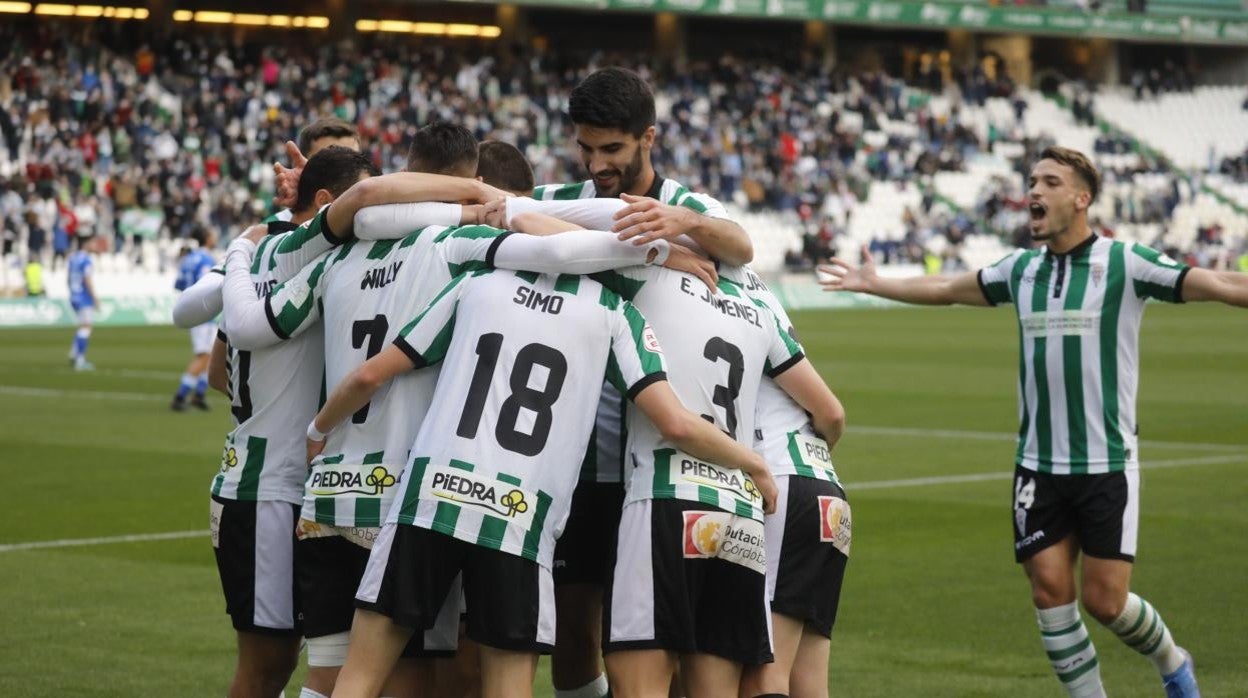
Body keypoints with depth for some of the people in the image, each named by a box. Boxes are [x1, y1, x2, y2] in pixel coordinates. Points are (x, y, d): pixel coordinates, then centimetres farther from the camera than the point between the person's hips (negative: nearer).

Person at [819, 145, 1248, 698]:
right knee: (1050, 590, -2)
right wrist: (872, 283, 31)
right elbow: (947, 289, 25)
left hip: (1107, 464, -5)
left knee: (1105, 600, -4)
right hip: (1037, 463, 5)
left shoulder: (1124, 263, -8)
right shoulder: (1021, 269, 8)